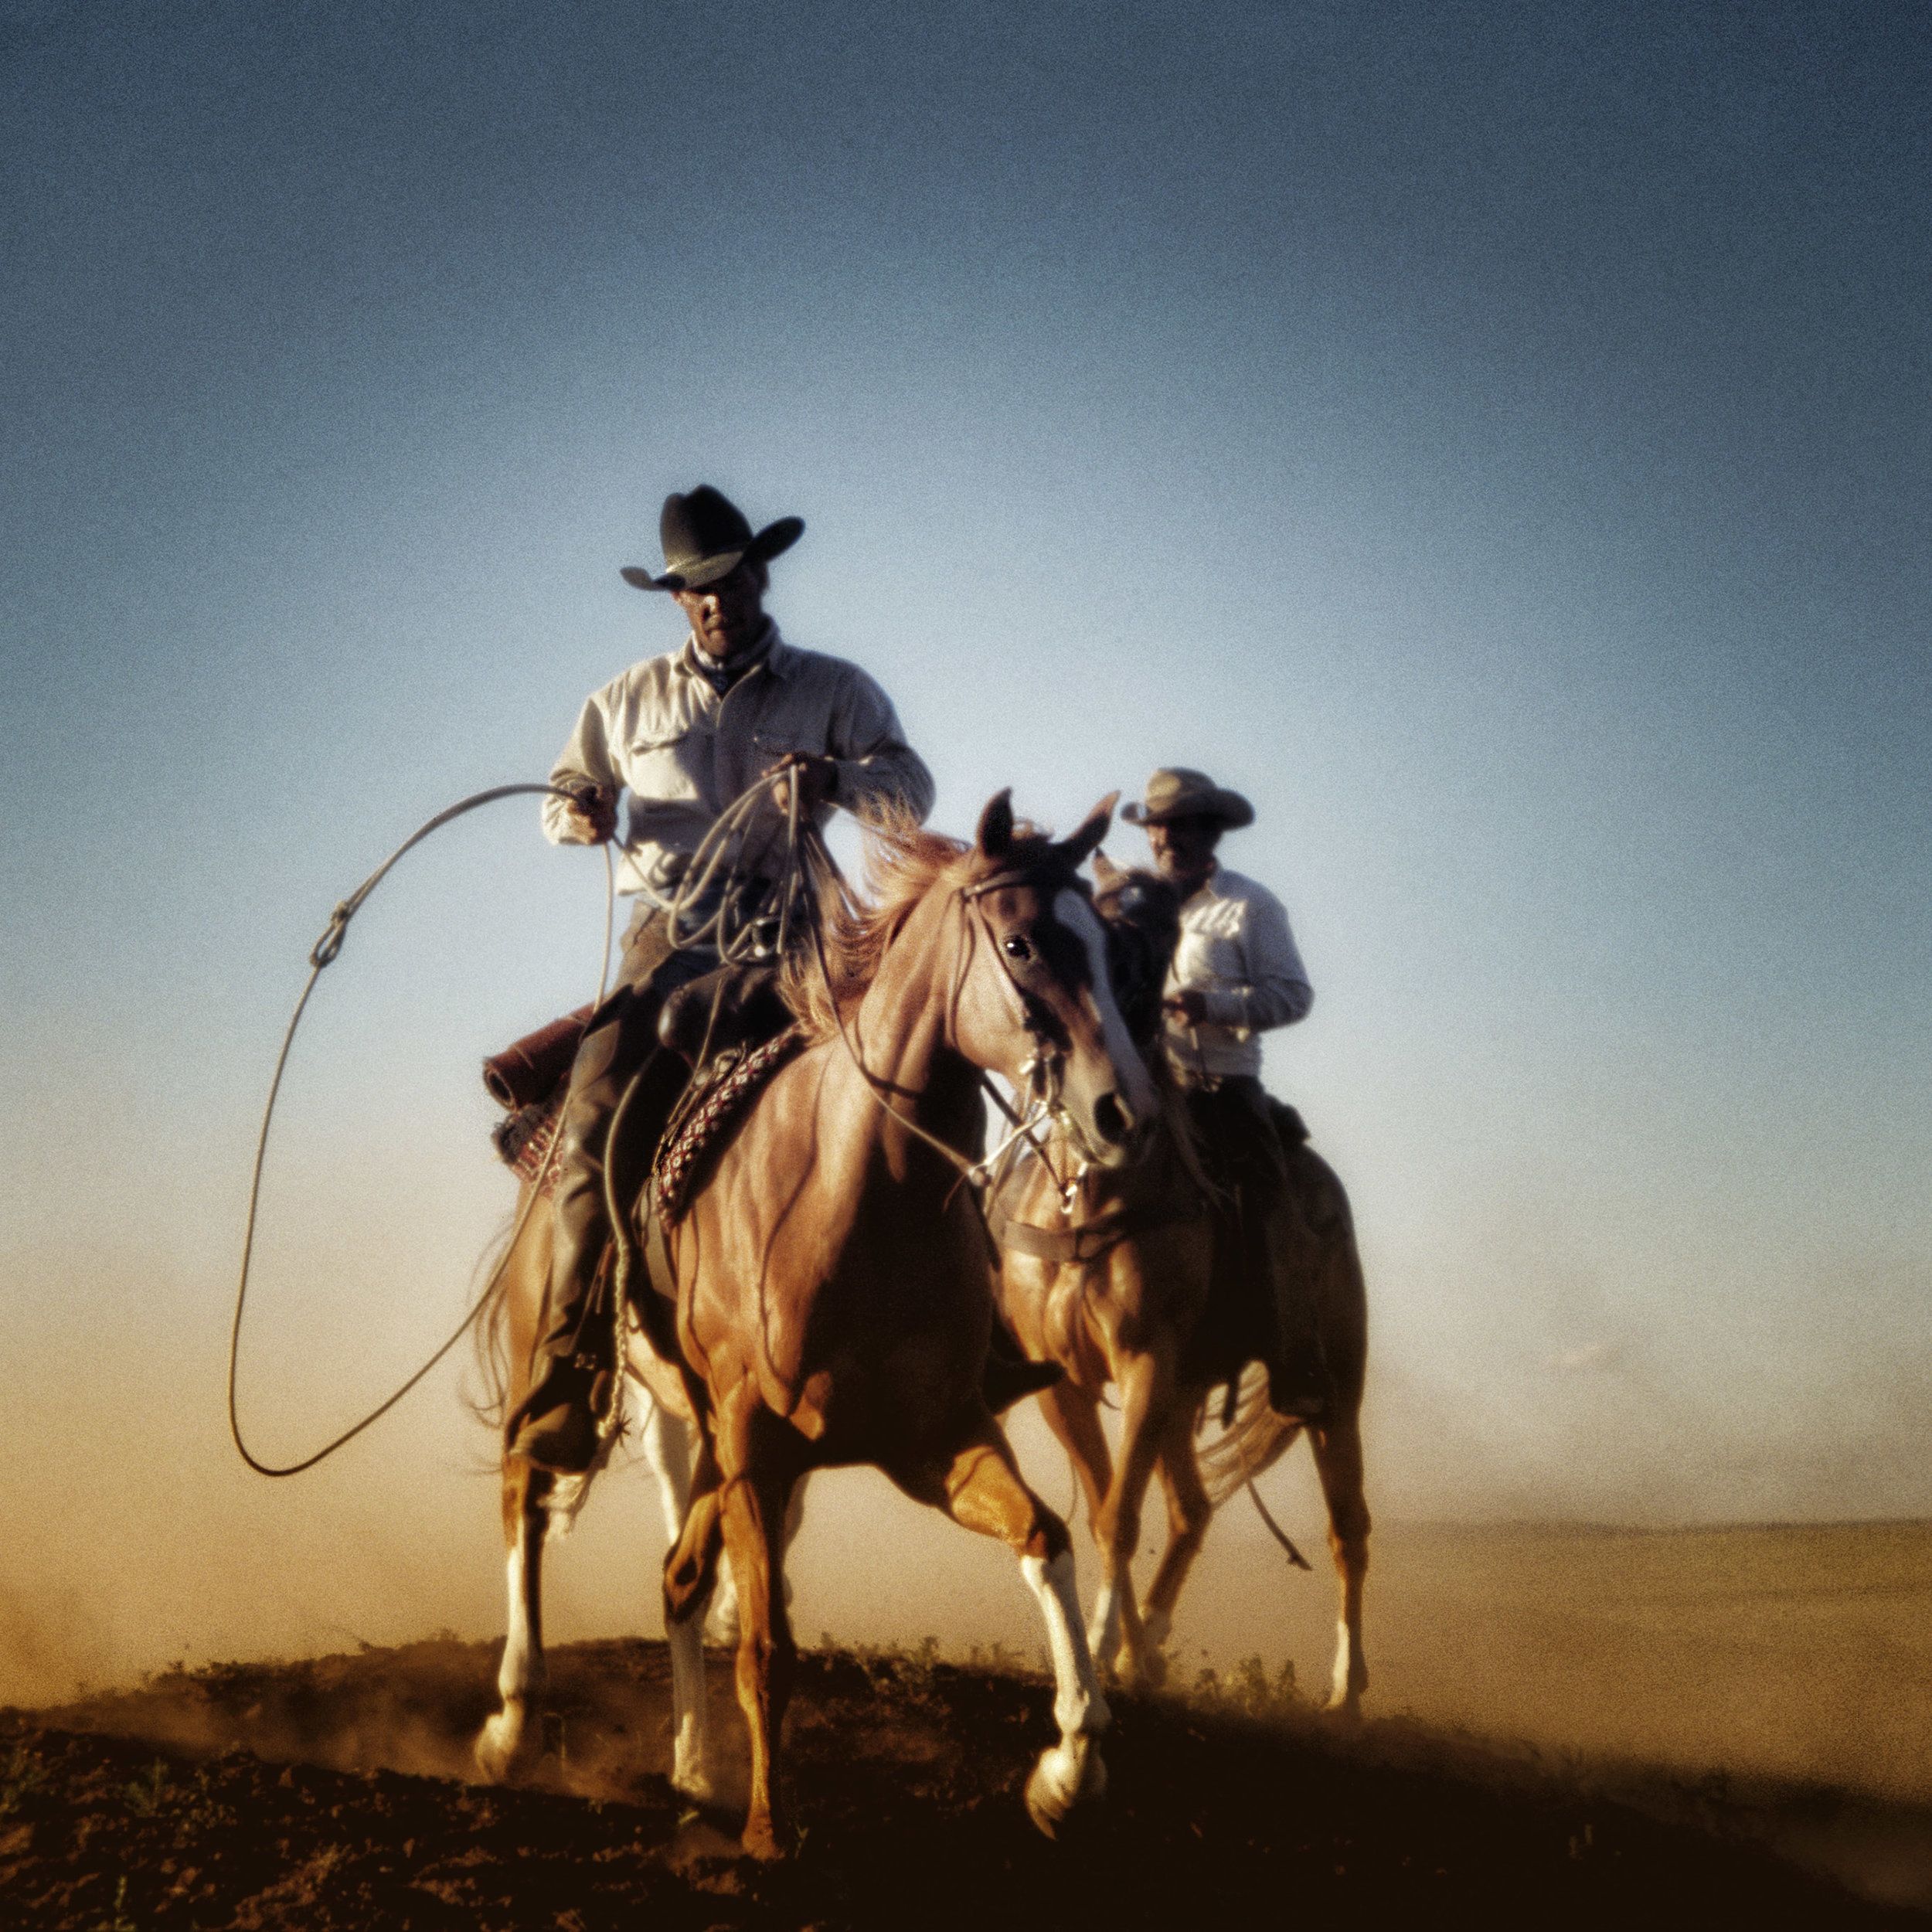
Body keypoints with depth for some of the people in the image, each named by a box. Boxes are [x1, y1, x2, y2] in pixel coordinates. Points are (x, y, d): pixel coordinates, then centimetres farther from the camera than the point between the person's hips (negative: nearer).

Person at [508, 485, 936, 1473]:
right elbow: (565, 792, 26)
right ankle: (565, 1385, -20)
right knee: (596, 1123, -20)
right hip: (671, 936, 1)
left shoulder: (834, 689, 10)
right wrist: (579, 812, 0)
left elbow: (911, 787, -1)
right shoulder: (630, 700, 17)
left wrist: (836, 778, -24)